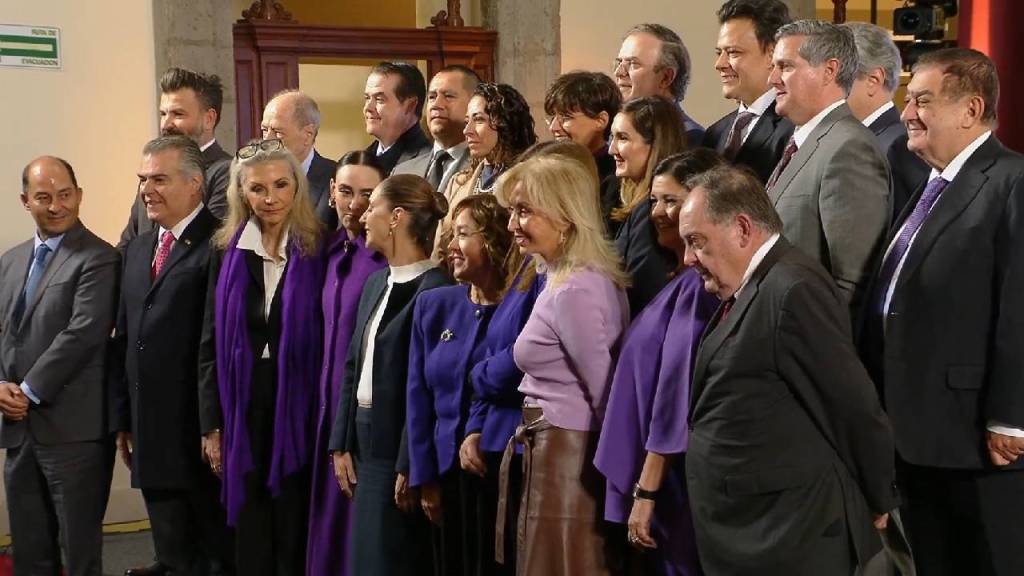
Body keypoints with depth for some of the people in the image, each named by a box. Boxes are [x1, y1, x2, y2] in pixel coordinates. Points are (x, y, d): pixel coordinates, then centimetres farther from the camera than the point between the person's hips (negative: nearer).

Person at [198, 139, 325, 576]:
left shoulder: (317, 253, -2)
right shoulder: (227, 253, 6)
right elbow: (210, 344, 6)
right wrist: (211, 425, 1)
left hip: (299, 408, -2)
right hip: (243, 409, 2)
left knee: (295, 538, 4)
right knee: (250, 540, 8)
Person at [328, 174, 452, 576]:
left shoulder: (434, 288, -16)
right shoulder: (376, 282, 12)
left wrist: (409, 467, -18)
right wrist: (341, 445, 9)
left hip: (401, 450, -8)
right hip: (365, 443, 8)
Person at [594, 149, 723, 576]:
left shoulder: (699, 281, -16)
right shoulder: (683, 280, 13)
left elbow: (678, 389, -20)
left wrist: (645, 490, -19)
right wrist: (642, 484, 14)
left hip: (674, 482, -9)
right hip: (661, 478, 9)